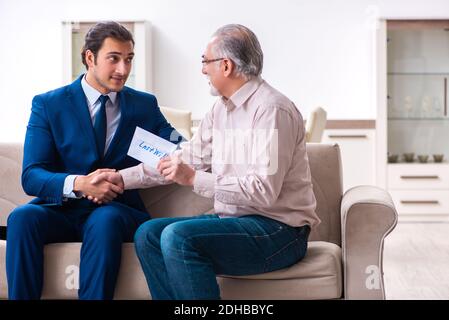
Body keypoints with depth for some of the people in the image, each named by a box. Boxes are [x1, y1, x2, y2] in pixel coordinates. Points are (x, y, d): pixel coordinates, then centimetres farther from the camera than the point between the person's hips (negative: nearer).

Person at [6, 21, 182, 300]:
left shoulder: (145, 105, 10)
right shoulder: (48, 104, 4)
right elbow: (31, 176, -6)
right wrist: (78, 183, -26)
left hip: (116, 208, 0)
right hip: (61, 208, 0)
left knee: (105, 220, -34)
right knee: (22, 216, -31)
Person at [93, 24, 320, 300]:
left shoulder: (272, 109, -17)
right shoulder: (221, 109, 11)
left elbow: (264, 190, -24)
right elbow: (186, 158, 16)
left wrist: (195, 179, -22)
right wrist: (122, 178, 12)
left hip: (278, 230, -9)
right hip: (234, 220, 9)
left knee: (178, 236, -26)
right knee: (148, 235, -2)